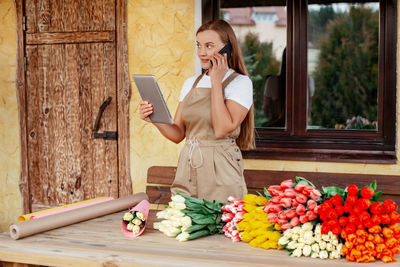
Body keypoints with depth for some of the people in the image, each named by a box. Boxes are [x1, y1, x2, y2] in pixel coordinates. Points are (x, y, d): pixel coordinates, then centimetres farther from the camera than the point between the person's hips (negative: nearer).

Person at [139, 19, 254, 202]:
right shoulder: (191, 84, 12)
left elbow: (222, 130, -18)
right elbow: (178, 134, 11)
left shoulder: (240, 83, -4)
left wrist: (216, 82, -12)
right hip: (187, 172, 5)